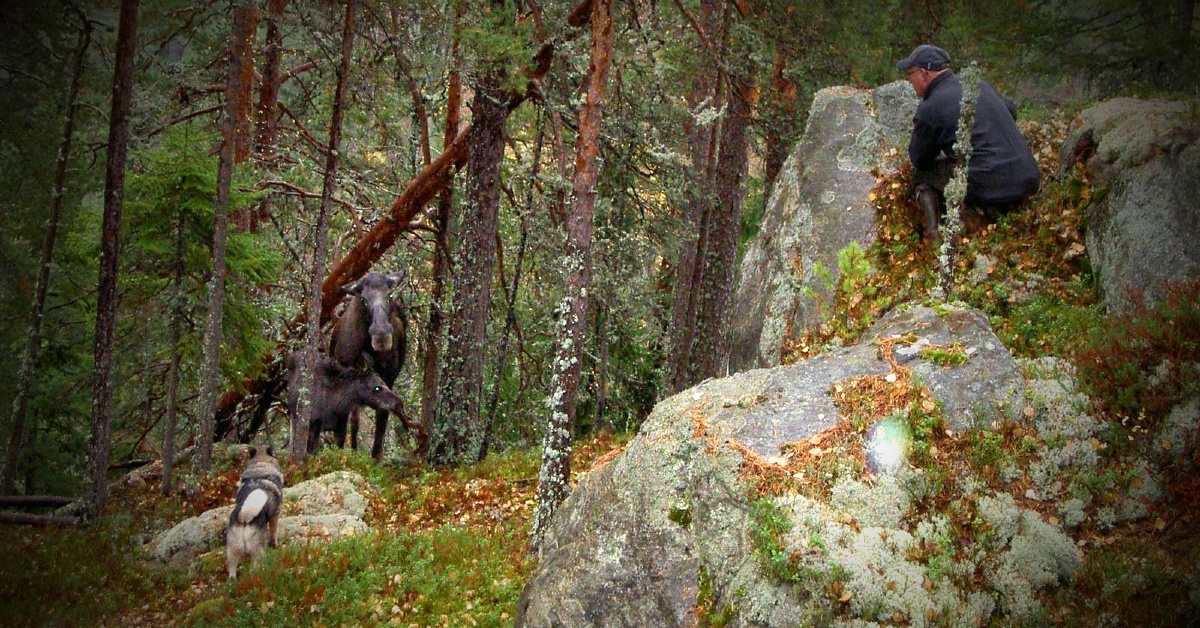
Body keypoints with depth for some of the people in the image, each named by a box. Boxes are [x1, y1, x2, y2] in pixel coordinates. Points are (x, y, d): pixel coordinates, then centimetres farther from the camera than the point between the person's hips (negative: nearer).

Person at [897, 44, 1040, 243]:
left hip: (987, 190, -7)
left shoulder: (929, 109, -6)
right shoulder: (981, 85, 14)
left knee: (920, 175, 12)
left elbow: (918, 159, 7)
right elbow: (1011, 110, 32)